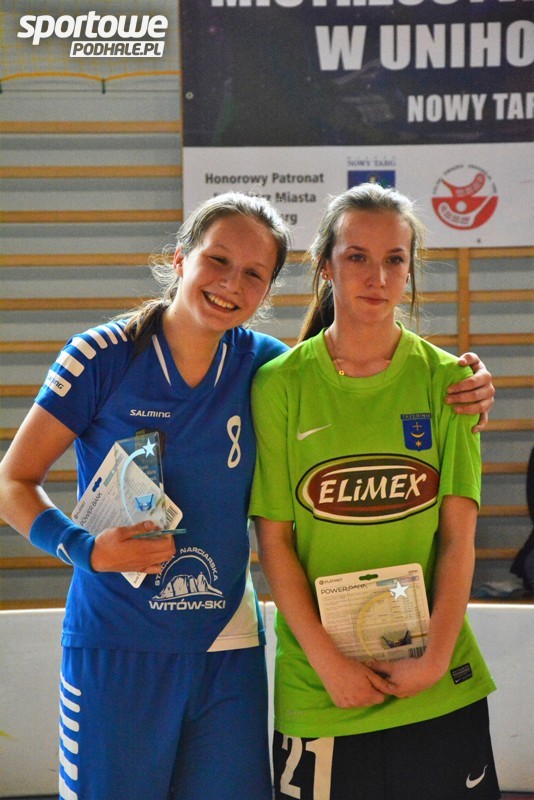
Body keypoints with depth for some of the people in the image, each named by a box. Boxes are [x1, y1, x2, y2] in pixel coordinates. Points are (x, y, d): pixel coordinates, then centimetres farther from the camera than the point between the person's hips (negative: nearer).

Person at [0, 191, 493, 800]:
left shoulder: (263, 367, 1)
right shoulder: (102, 359, -8)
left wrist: (461, 393, -5)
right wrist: (86, 549, -19)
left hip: (229, 651, 3)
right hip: (117, 651, -3)